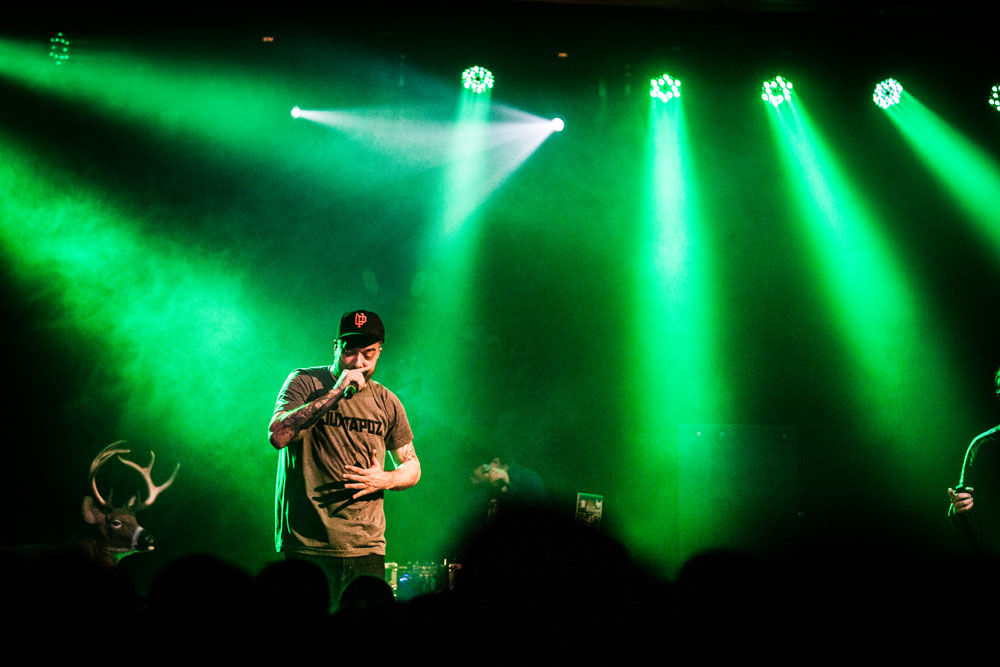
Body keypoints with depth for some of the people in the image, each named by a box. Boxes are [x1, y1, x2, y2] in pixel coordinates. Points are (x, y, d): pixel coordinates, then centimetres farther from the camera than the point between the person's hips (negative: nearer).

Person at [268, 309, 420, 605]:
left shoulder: (386, 402, 11)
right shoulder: (304, 382, 2)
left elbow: (412, 467, 20)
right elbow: (278, 436, -15)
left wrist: (385, 479, -4)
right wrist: (336, 392, -16)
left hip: (365, 547, 3)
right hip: (306, 545, -3)